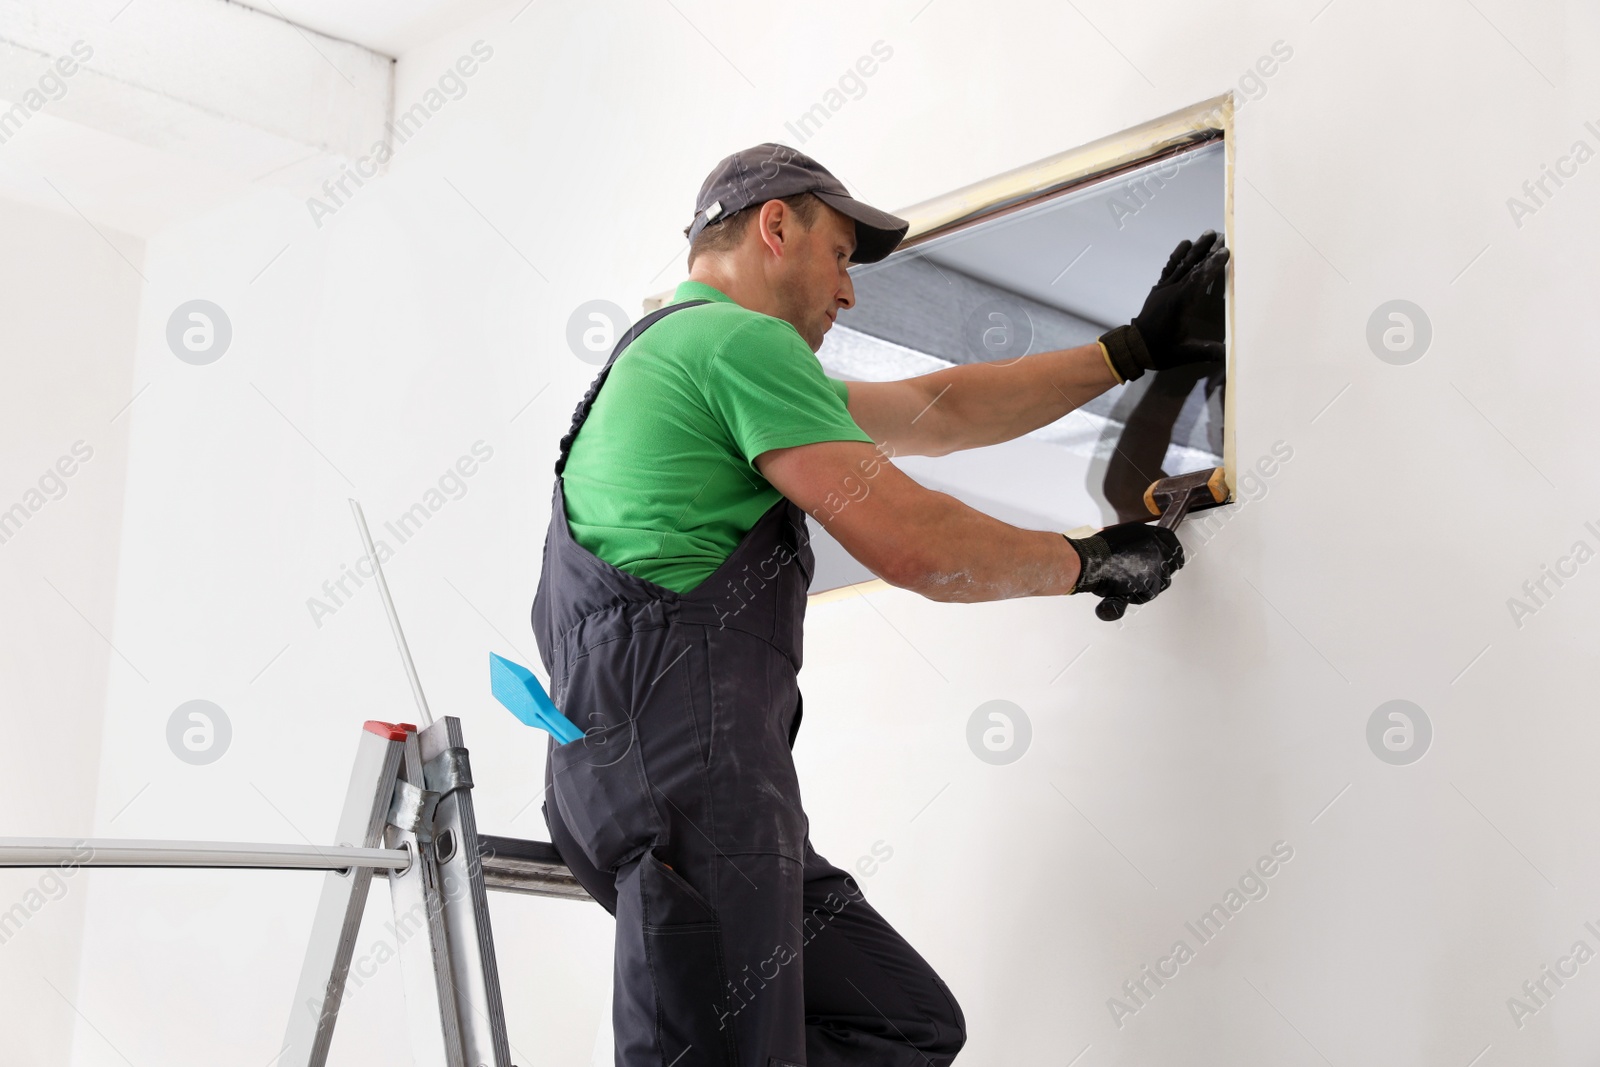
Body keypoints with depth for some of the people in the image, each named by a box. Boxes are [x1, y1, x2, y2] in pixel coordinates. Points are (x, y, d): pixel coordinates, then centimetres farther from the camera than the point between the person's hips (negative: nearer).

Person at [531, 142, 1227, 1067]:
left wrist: (1139, 348, 28)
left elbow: (938, 411, 27)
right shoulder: (742, 340, -6)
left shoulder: (680, 350, 27)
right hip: (686, 770, -10)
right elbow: (916, 546, -11)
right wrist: (1091, 561, 7)